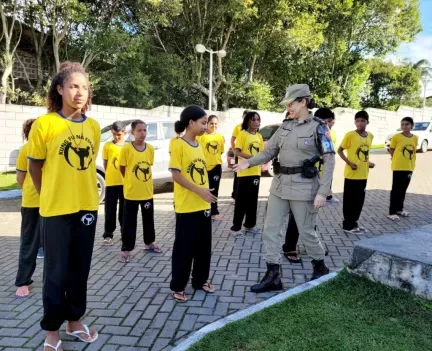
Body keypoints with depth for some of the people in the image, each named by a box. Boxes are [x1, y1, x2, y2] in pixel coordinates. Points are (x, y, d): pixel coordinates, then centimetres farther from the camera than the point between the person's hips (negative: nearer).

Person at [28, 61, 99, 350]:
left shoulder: (94, 127, 2)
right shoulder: (44, 124, -11)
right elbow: (35, 167, 0)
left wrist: (83, 192, 13)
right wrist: (51, 196, 9)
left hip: (87, 207, 4)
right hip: (56, 210, -4)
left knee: (80, 269, 15)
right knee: (56, 271, 7)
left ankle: (75, 320, 34)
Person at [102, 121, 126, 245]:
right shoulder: (108, 145, -2)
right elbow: (105, 163, 3)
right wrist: (111, 175, 1)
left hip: (125, 182, 2)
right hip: (111, 182, -2)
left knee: (124, 209, 10)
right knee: (110, 209, 4)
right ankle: (108, 234, 13)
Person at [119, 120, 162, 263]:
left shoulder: (150, 148, 0)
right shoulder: (126, 148, -12)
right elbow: (122, 168, -2)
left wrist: (143, 180, 11)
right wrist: (131, 181, 7)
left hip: (147, 191, 4)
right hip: (131, 192, -4)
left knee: (149, 219, 17)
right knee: (129, 222, 2)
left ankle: (149, 243, 35)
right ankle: (126, 250, 11)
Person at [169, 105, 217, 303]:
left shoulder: (199, 145, 12)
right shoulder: (178, 145, -12)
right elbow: (176, 175, -16)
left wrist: (206, 193, 13)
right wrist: (199, 190, -20)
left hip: (203, 205, 8)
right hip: (186, 207, -7)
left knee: (204, 246, 15)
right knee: (184, 247, 2)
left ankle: (200, 280, 31)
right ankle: (178, 287, 16)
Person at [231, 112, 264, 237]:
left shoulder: (259, 136, 11)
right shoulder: (242, 134, -7)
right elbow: (237, 152, -14)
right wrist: (252, 157, -23)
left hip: (255, 172, 6)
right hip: (244, 172, -6)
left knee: (253, 200, 13)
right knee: (241, 200, -1)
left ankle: (250, 224, 25)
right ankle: (236, 227, 8)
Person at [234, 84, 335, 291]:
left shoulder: (318, 127, -8)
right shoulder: (285, 126, 8)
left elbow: (329, 161, -11)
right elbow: (269, 151, 9)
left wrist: (323, 192, -17)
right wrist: (250, 162, -10)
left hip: (304, 186, -6)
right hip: (280, 185, 6)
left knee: (306, 232, 7)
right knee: (270, 230, 5)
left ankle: (320, 267, 35)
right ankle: (273, 277, 15)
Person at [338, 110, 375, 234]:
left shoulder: (370, 136, 8)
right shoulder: (350, 135, -11)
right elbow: (339, 150, -7)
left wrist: (368, 162, 5)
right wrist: (349, 162, -17)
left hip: (363, 174, 6)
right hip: (351, 174, -6)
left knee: (359, 200, 13)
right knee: (349, 200, 2)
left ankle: (354, 223, 25)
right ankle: (348, 225, 11)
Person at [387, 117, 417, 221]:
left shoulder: (415, 138, 4)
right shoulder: (396, 137, -10)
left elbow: (413, 151, 13)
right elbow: (391, 150, -1)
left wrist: (411, 163, 5)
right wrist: (397, 160, 0)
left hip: (409, 167, 5)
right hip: (398, 167, -5)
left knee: (403, 189, 15)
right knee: (396, 190, -2)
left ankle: (400, 208, 29)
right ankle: (392, 212, 2)